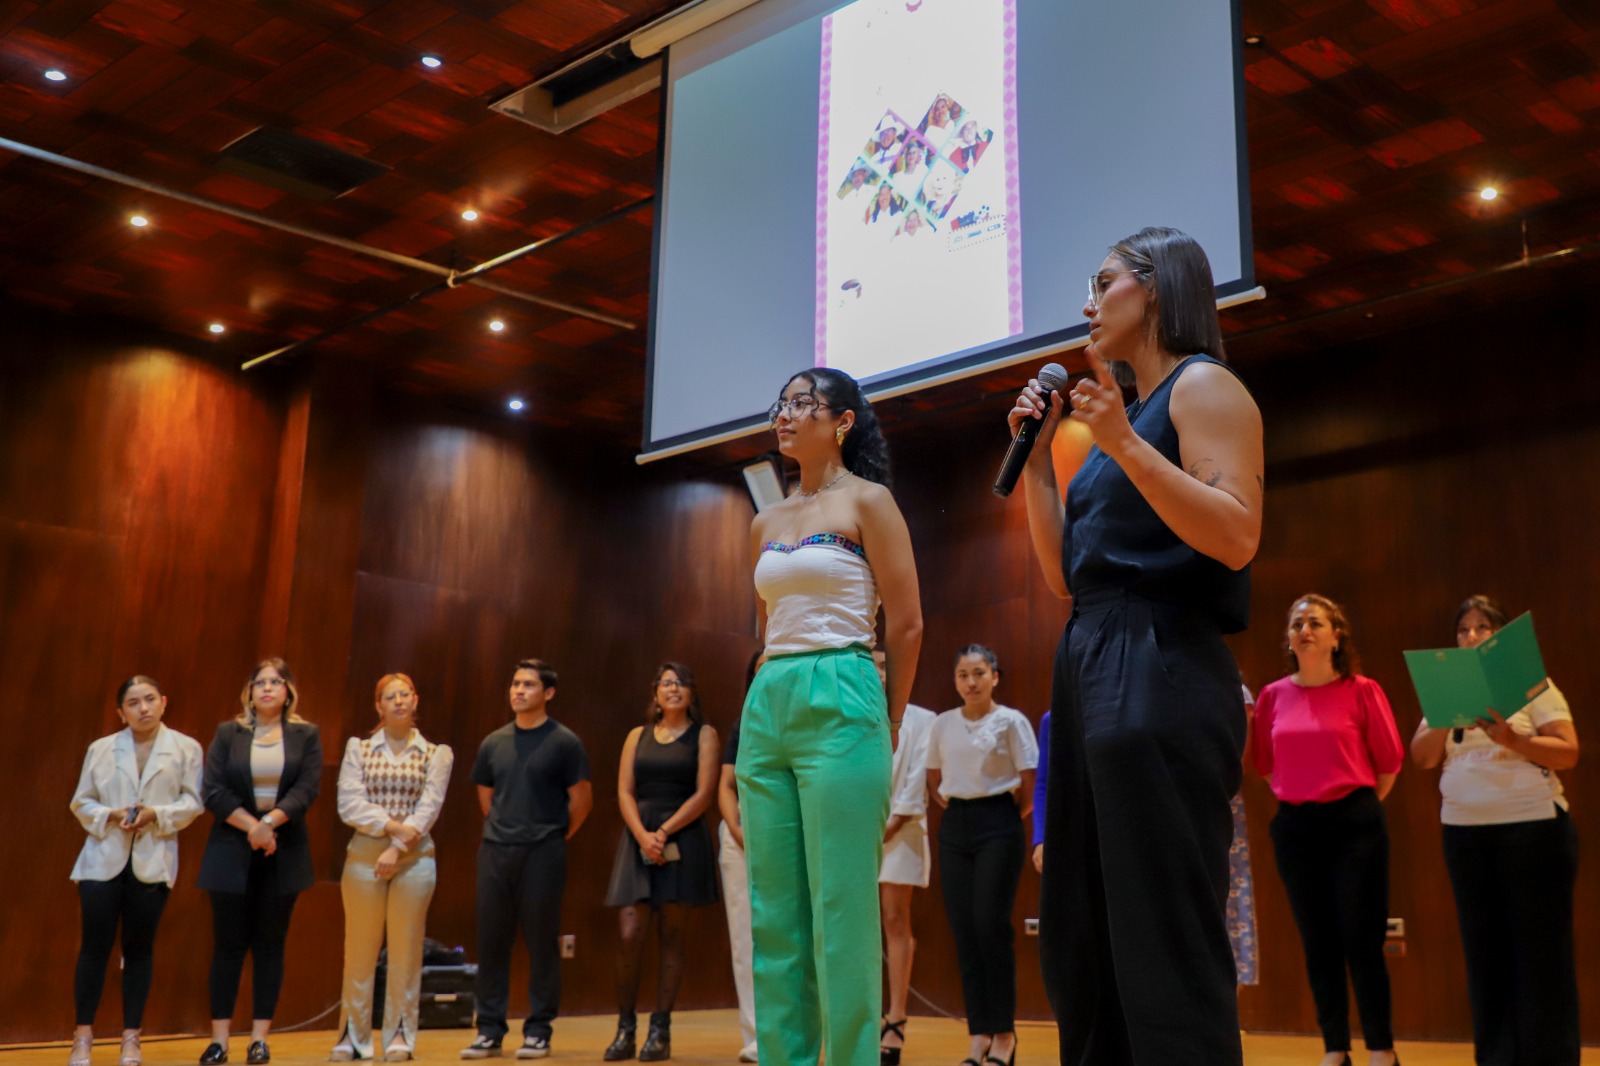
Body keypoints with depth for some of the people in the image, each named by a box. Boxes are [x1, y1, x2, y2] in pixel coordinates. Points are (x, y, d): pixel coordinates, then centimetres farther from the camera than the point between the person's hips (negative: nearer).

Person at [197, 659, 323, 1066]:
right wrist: (251, 825, -15)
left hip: (284, 854, 0)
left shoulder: (306, 735, 5)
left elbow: (307, 788, -6)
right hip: (232, 853, 0)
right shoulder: (228, 733, 5)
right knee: (229, 944, 3)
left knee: (270, 945, 5)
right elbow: (213, 790, -4)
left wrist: (269, 822, -20)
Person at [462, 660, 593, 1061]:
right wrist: (501, 830, 14)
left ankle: (538, 1031, 10)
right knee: (491, 941, 6)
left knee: (541, 942, 1)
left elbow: (582, 799, -1)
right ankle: (489, 1029, 15)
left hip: (542, 855, -4)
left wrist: (555, 836, 4)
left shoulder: (563, 742, -4)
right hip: (495, 851, 4)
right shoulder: (493, 742, 9)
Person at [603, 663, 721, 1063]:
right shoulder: (638, 736, 14)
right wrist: (643, 836, -11)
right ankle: (624, 1029, 4)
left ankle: (660, 1031, 6)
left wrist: (664, 832, -13)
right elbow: (624, 792, 6)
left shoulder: (703, 735, 6)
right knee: (630, 934, -7)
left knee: (670, 936, 0)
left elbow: (704, 793, -4)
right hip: (638, 840, 2)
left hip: (683, 841, -2)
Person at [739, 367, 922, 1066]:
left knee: (841, 913, -6)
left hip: (839, 704, -6)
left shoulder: (868, 502, -1)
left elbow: (906, 625, -2)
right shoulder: (766, 523, 16)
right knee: (774, 916, 6)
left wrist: (881, 729, 3)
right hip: (767, 709, 7)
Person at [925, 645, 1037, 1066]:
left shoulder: (1010, 721, -5)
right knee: (963, 929, 1)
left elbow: (1030, 782, -5)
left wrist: (1013, 813, 4)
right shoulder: (943, 724, 7)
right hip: (955, 827, 5)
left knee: (991, 925, -10)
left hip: (998, 826, -4)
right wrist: (950, 804, 9)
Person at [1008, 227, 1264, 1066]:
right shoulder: (1124, 411, 22)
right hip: (1090, 671, 10)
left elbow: (1237, 538, -16)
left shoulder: (1203, 386, -2)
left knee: (1165, 945, -9)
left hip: (1161, 672, -9)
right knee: (1078, 941, 12)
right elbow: (1064, 574, 21)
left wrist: (1125, 445, -20)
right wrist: (1036, 457, 14)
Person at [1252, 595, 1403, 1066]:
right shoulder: (1273, 696, 5)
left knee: (1361, 941, -3)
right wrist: (1296, 797, 11)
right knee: (1317, 944, 8)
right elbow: (1265, 763, 16)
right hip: (1294, 827, 3)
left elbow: (1389, 762, 2)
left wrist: (1358, 807, 8)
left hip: (1354, 824, -3)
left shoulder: (1361, 690, -4)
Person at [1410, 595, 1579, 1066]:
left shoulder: (1533, 684, 1)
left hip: (1533, 826, -4)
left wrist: (1511, 739, -24)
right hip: (1464, 831, 4)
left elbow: (1568, 753, -9)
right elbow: (1421, 756, 4)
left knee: (1540, 949, -3)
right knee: (1485, 949, 6)